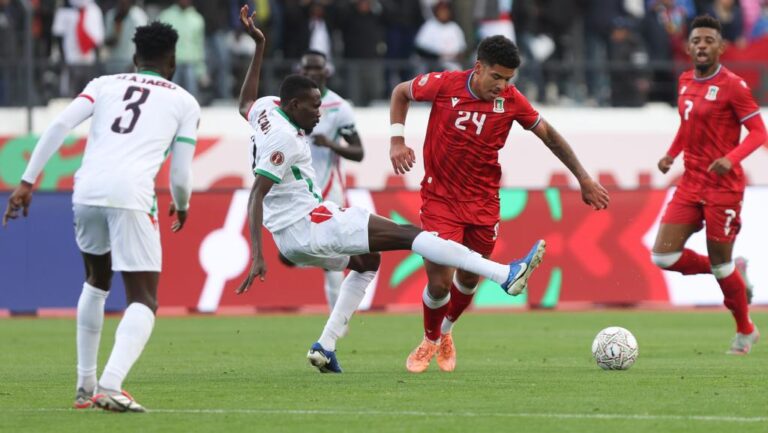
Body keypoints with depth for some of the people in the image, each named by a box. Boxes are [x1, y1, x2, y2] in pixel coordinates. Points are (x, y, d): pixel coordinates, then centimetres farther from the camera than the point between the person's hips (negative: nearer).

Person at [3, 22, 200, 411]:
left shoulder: (105, 84, 22)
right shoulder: (184, 102, 17)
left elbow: (60, 125, 5)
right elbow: (181, 174, 12)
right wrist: (182, 206, 34)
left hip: (87, 190, 4)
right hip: (131, 195, -4)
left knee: (97, 282, 28)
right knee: (143, 301, 0)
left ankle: (85, 386, 29)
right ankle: (110, 386, -24)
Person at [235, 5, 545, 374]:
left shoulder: (266, 109, 8)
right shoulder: (282, 138, -19)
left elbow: (245, 104, 34)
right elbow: (256, 197, -25)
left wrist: (258, 46, 37)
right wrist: (257, 257, -32)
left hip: (292, 236, 11)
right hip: (306, 227, -11)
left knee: (367, 261, 31)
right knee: (405, 235, -14)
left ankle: (325, 347, 21)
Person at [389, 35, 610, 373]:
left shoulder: (511, 101, -9)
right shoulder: (445, 85, -14)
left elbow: (548, 134, 5)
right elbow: (401, 93, 4)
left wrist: (584, 179, 6)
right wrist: (397, 140, -8)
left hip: (483, 201, 3)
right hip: (440, 196, -3)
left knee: (469, 277, 12)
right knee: (439, 281, -9)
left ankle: (445, 332, 43)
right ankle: (430, 341, 22)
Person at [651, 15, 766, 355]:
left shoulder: (732, 86, -12)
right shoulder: (685, 82, 9)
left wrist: (730, 158, -30)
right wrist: (671, 154, 8)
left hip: (722, 187, -7)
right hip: (690, 184, 7)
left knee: (720, 264, 1)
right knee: (663, 257, -5)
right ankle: (728, 274, 20)